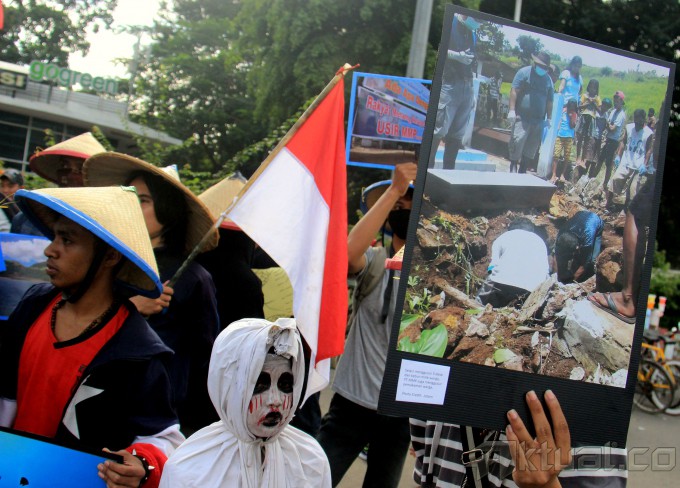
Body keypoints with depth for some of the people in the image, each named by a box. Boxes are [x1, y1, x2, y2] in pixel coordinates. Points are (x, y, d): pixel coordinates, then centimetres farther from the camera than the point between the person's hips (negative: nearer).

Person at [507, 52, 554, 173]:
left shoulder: (548, 80, 13)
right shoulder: (524, 72, 1)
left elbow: (549, 101, 17)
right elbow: (514, 91, -6)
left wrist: (548, 118, 12)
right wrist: (512, 110, -15)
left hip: (539, 121, 5)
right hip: (522, 117, -5)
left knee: (531, 148, 6)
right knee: (517, 141, -13)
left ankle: (522, 172, 13)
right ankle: (513, 167, -5)